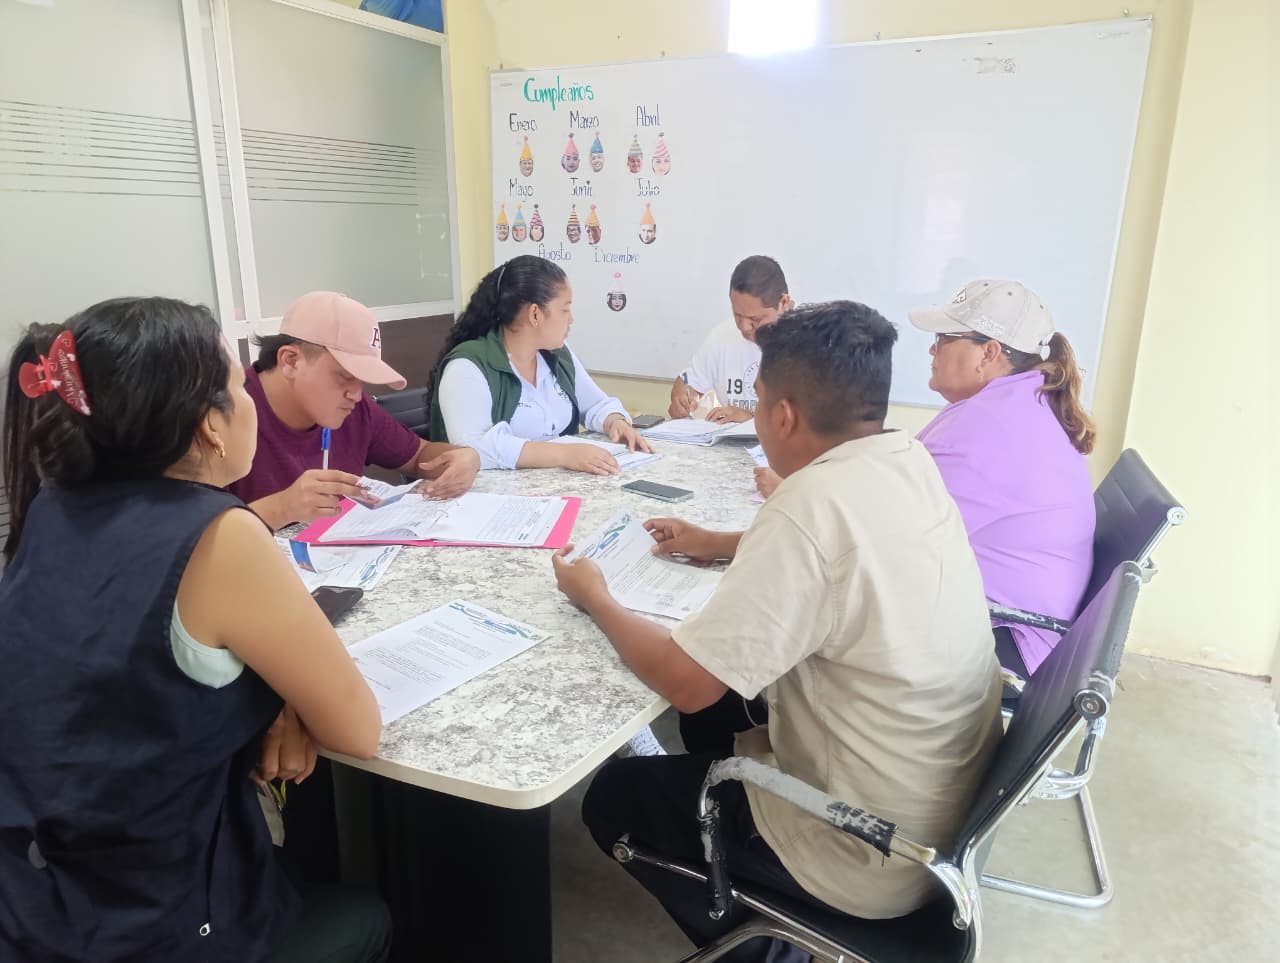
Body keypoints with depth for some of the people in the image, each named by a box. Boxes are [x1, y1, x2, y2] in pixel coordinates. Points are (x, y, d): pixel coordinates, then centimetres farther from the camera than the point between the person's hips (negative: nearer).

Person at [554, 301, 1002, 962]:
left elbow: (685, 684, -24)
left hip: (874, 854, -8)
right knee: (728, 708, 25)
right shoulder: (909, 463, -5)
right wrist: (720, 546, 15)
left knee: (612, 797, 10)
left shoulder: (811, 508, -31)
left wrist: (594, 599, -8)